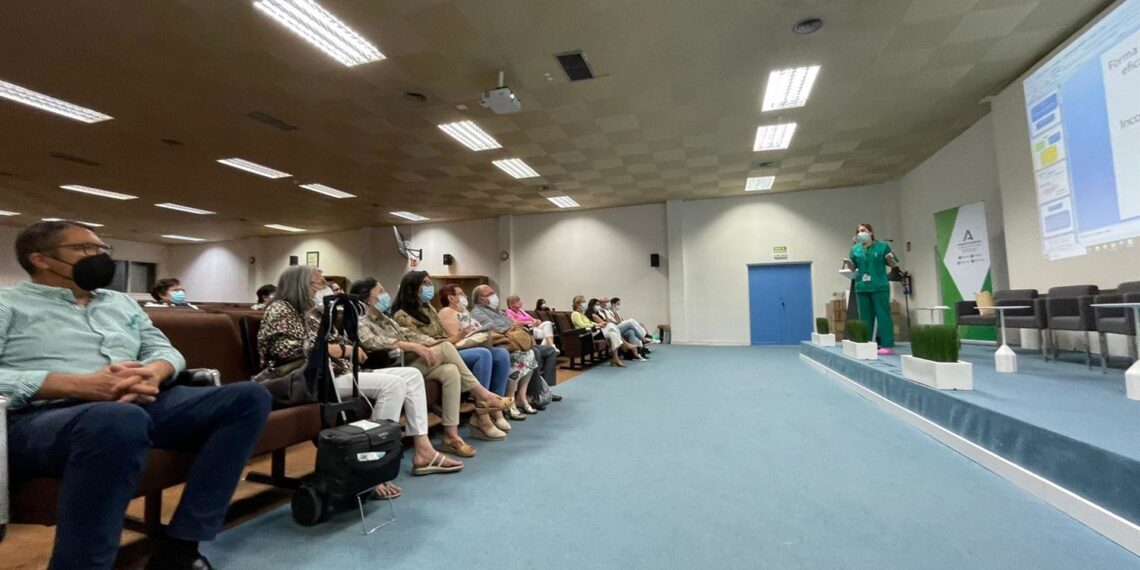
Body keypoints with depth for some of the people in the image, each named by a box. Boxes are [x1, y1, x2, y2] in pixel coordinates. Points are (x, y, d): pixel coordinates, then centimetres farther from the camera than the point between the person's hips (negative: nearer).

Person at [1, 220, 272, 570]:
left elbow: (165, 349, 18)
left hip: (140, 405, 6)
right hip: (42, 416, -6)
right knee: (119, 418, -42)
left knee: (249, 397, -16)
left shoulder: (122, 302, 26)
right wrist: (84, 385, -20)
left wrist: (153, 374, -7)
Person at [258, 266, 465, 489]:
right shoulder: (281, 309, -3)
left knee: (411, 375, -2)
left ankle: (423, 452, -6)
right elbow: (285, 348, -20)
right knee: (392, 384, -29)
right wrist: (342, 350, -17)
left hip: (336, 373, 10)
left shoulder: (313, 312, 25)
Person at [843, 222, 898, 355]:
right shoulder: (855, 249, 11)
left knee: (883, 316, -4)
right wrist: (848, 263, -5)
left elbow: (894, 265, 5)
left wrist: (890, 259, -17)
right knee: (865, 318, 8)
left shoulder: (883, 246, 2)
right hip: (862, 288, 4)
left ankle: (888, 345, -1)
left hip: (879, 287, -4)